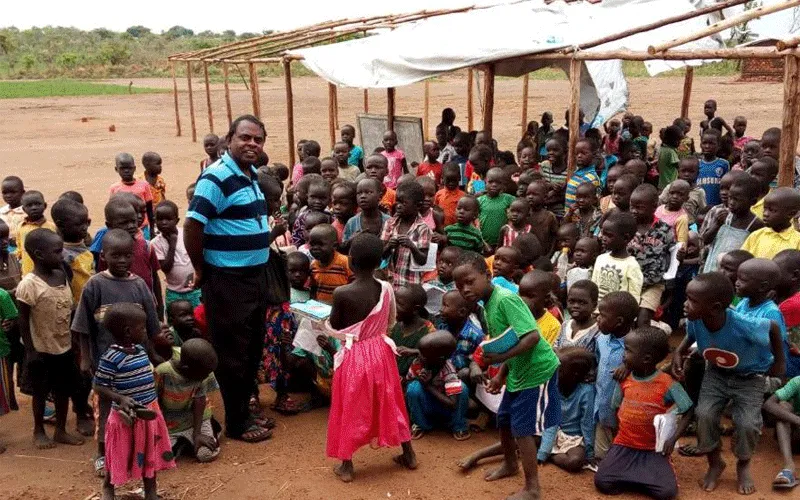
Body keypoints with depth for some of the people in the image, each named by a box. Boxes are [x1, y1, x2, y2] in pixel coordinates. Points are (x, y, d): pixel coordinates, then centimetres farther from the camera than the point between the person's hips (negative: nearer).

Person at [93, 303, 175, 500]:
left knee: (150, 452, 17)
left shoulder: (140, 349, 3)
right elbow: (99, 387, -19)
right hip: (127, 415, -7)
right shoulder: (111, 357, -22)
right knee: (120, 455, 12)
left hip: (150, 411, 7)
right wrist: (120, 398, -30)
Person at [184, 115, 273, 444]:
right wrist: (201, 270, -11)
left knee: (253, 349, 18)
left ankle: (247, 406, 32)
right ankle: (237, 422, 15)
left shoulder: (253, 175, 10)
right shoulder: (217, 178, -17)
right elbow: (192, 226, -21)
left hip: (256, 275, 9)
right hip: (227, 280, -9)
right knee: (232, 353, 3)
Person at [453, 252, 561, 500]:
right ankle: (510, 464, 45)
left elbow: (532, 336, -30)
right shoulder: (487, 305, 4)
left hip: (537, 370, -10)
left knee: (522, 427, -4)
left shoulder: (505, 299, -25)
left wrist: (501, 357, -35)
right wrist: (501, 375, 11)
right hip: (518, 371, 10)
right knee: (504, 419, 21)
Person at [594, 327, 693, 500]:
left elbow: (687, 413, -6)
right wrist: (624, 429, -2)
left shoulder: (668, 384, -14)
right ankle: (640, 477, 9)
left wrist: (673, 438, -16)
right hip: (624, 445, 3)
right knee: (602, 482, -17)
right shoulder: (624, 380, -2)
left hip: (653, 449, -3)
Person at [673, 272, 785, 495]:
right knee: (704, 414, -12)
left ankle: (743, 464, 19)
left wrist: (780, 362, -6)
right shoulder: (695, 321, -27)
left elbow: (773, 329, -19)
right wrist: (678, 353, -17)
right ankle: (715, 462, 15)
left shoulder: (744, 325, -40)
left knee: (747, 423, -14)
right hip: (716, 373, 3)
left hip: (750, 378, -3)